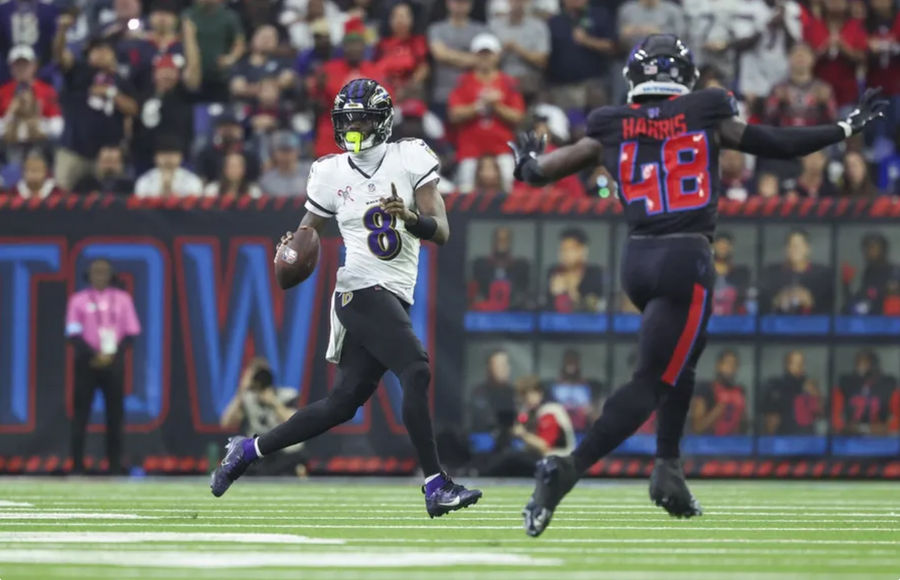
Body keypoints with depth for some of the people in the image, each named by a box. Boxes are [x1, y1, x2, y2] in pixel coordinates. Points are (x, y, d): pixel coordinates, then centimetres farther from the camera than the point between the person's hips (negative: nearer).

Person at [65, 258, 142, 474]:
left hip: (113, 361, 1)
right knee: (81, 413, -5)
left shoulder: (122, 298, 9)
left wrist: (112, 355, -8)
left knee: (115, 413, 0)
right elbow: (73, 334, -1)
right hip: (87, 362, -1)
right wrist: (93, 355, -14)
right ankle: (77, 465, -3)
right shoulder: (78, 300, 5)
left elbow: (131, 333, 7)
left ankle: (115, 465, 3)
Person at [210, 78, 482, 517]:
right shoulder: (331, 173, 3)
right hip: (362, 290, -4)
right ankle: (436, 486, -23)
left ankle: (248, 450, 25)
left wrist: (411, 217, -24)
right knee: (416, 371, -22)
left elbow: (441, 232, -3)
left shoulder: (410, 159, 3)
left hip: (394, 299, 4)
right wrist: (291, 249, -10)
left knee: (343, 403, 9)